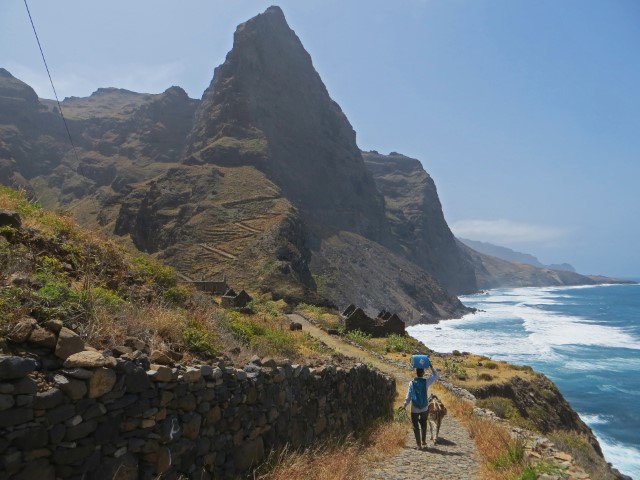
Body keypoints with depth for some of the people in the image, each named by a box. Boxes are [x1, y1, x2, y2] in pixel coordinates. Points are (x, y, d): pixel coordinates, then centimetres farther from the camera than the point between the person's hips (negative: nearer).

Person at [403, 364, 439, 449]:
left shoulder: (412, 383, -10)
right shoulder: (426, 382, -9)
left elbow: (408, 395, -9)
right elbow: (436, 376, 4)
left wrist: (405, 405, 0)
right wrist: (431, 366, 3)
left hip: (414, 408, -1)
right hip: (424, 408, 2)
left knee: (416, 426, 9)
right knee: (423, 424, 23)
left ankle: (419, 444, 6)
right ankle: (424, 441, 27)